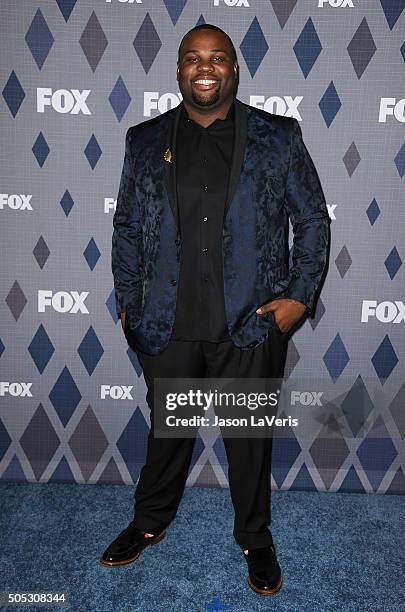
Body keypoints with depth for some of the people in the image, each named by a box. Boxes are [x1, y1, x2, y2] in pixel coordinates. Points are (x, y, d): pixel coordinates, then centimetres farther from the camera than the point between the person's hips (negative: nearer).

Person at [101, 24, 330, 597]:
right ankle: (151, 521, 44)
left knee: (250, 436, 14)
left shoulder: (279, 137, 1)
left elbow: (313, 219, 4)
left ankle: (255, 539, 38)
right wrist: (128, 304, 5)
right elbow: (127, 228, 9)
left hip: (251, 324, -1)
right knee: (166, 428, 19)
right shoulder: (145, 141, 6)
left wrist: (300, 295, -5)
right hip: (167, 324, 2)